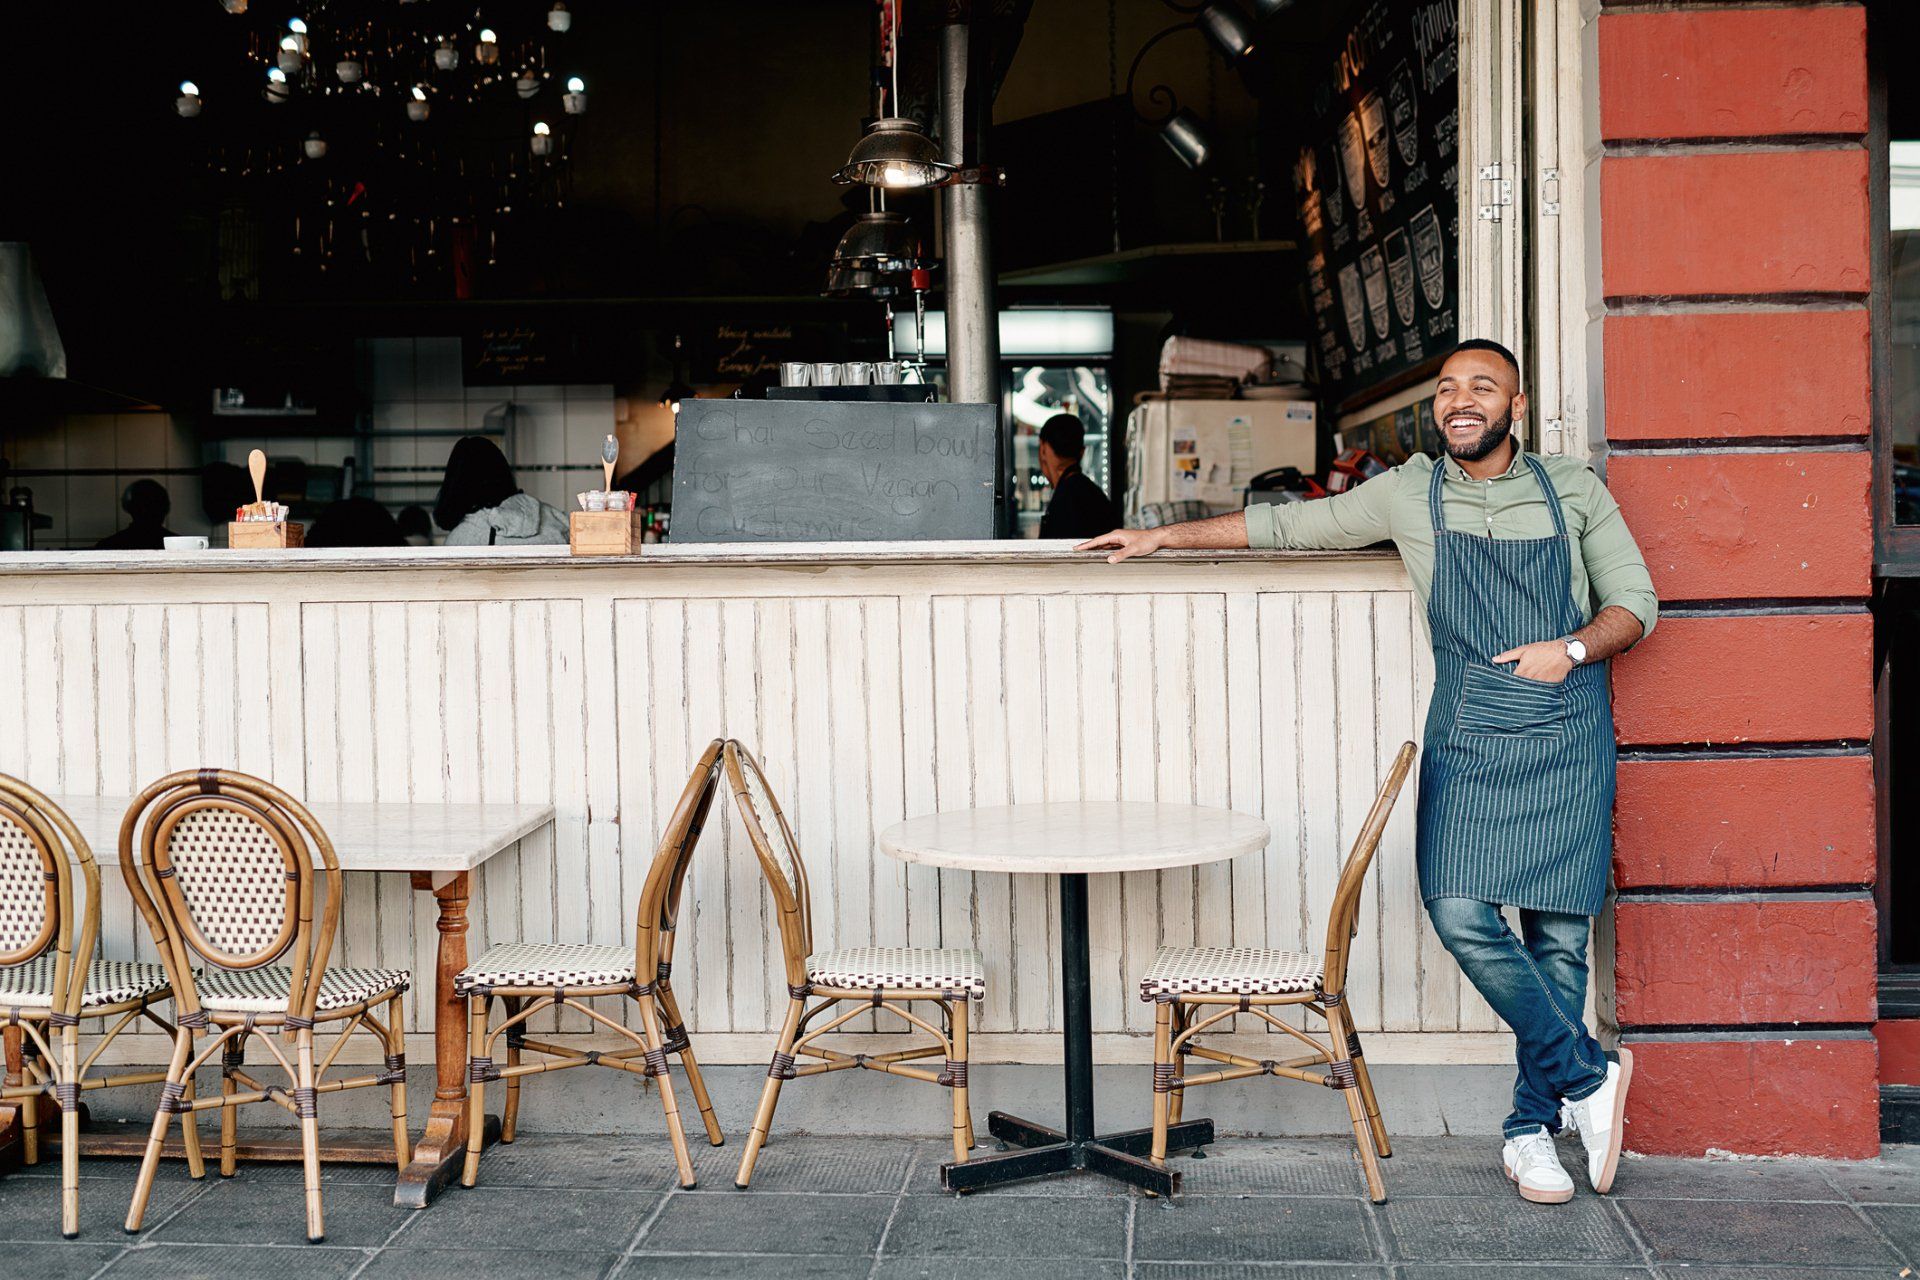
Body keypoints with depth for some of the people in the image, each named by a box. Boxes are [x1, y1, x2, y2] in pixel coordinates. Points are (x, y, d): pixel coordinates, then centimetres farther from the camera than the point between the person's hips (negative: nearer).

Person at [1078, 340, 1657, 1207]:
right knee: (1460, 912, -17)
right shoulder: (1411, 495, 8)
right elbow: (1284, 524, 14)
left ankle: (1531, 1128, 10)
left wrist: (1572, 648, -11)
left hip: (1567, 734, 0)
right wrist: (1160, 536, 15)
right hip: (1468, 736, 0)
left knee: (1559, 931, -2)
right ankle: (1587, 1079, -3)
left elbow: (1635, 602, 9)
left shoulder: (1574, 492, 7)